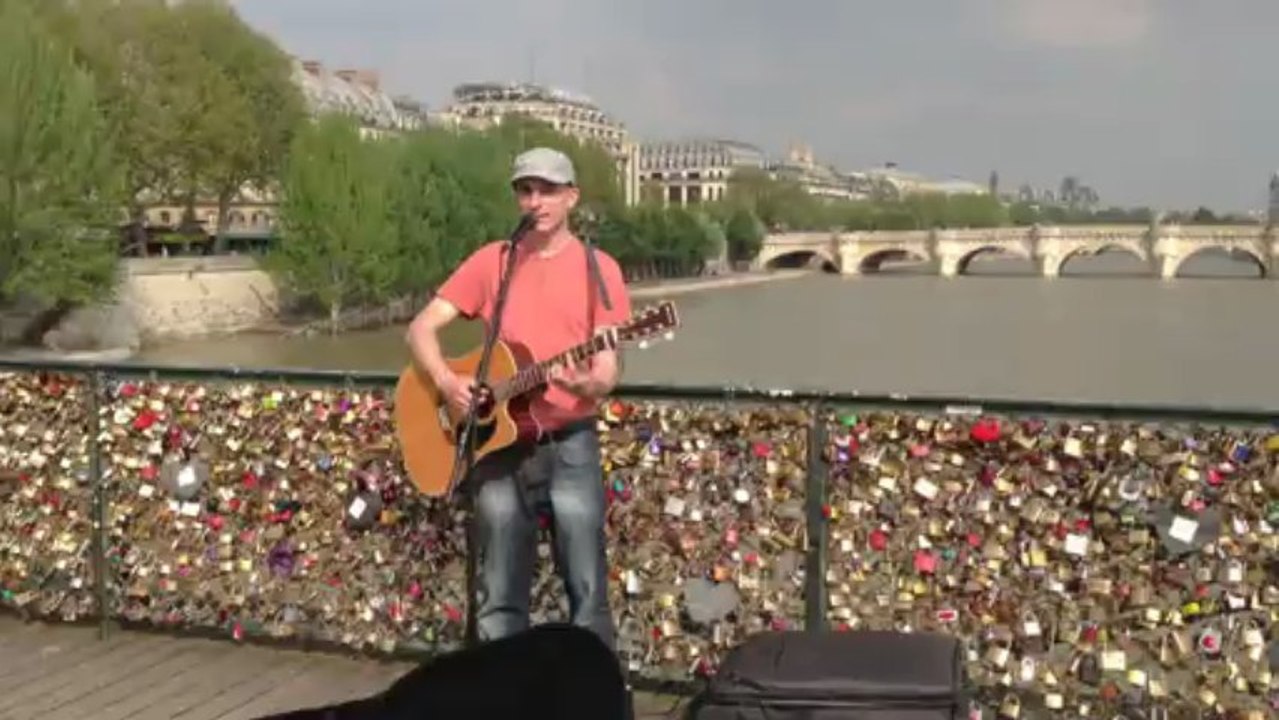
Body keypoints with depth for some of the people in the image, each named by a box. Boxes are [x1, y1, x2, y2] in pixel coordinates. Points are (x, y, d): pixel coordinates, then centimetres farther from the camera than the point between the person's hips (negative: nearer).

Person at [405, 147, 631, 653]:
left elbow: (609, 370, -3)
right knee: (500, 597, 8)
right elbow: (421, 327, 4)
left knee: (588, 595, -3)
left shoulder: (598, 269, 1)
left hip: (569, 445, -2)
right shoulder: (492, 261, 7)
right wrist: (445, 380, -15)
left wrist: (587, 385, -27)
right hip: (499, 445, 2)